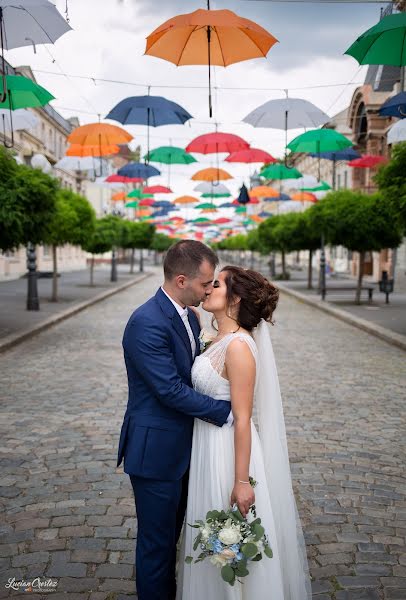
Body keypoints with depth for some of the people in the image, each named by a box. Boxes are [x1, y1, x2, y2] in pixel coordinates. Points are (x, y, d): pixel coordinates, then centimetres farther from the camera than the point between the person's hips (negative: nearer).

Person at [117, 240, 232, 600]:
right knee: (156, 541, 8)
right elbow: (171, 390, -26)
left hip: (181, 448, 9)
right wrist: (227, 412, -19)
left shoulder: (189, 316, 5)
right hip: (155, 450, -9)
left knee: (170, 534, 24)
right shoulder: (147, 322, -24)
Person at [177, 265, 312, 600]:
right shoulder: (220, 340, 6)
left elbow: (243, 419, -22)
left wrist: (242, 481, -21)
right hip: (208, 448, 9)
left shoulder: (239, 346, -22)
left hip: (230, 451, -9)